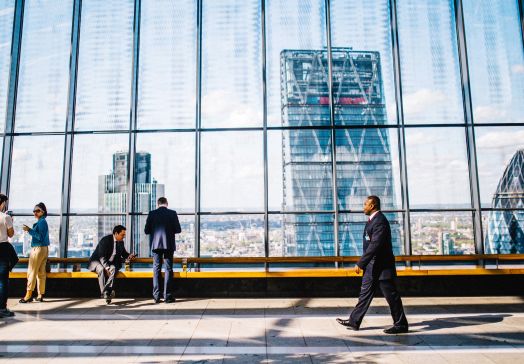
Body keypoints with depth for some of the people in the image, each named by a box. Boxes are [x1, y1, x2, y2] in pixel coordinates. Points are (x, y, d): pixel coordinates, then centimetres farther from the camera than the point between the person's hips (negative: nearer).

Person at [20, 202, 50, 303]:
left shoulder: (41, 222, -11)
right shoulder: (43, 222, 17)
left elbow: (40, 237, -20)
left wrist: (29, 230, -21)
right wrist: (30, 230, 17)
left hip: (38, 248, -10)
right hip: (44, 248, 10)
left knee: (32, 271, -6)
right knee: (41, 272, 9)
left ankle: (29, 295, -5)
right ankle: (40, 295, 11)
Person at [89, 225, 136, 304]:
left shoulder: (121, 242, 3)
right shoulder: (105, 240, -19)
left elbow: (124, 253, 19)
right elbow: (102, 257, -25)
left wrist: (129, 256, -5)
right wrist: (107, 268, -38)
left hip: (110, 263, 5)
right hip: (97, 262, -4)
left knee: (113, 269, -31)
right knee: (102, 269, -38)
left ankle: (107, 291, -41)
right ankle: (104, 293, -37)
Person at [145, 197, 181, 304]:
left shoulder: (152, 213, 0)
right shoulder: (172, 213, -3)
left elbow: (146, 230, 0)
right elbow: (178, 230, -3)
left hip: (156, 244, 1)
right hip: (169, 245, -1)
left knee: (156, 269, 8)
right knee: (168, 269, 5)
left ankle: (156, 296, 8)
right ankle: (168, 296, 4)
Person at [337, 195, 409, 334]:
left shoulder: (380, 221, -20)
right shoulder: (372, 220, 12)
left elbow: (375, 245, -26)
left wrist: (360, 263, -24)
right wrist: (363, 263, 19)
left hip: (381, 266, -10)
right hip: (372, 266, 10)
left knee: (391, 295, 2)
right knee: (365, 293, 13)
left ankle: (401, 325, 16)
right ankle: (354, 322, 20)